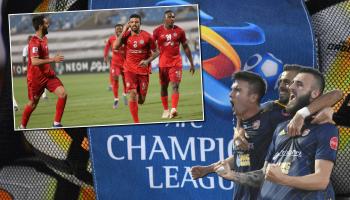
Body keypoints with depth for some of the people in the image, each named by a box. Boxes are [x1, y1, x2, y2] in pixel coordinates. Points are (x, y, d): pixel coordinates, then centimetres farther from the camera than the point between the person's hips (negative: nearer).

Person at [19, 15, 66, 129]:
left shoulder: (44, 38, 8)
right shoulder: (34, 42, -21)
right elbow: (34, 61, -34)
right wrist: (53, 60, -34)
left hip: (48, 74, 7)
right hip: (36, 77, -7)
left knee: (63, 94, -11)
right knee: (33, 103, 8)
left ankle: (56, 123, -3)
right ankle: (22, 126, 30)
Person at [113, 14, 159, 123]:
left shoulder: (147, 36, -5)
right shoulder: (126, 35, 0)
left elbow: (156, 52, 2)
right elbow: (115, 47, -13)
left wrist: (147, 61, -15)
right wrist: (123, 32, -13)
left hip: (143, 69, 0)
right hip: (130, 69, 0)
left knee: (141, 99, 5)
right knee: (132, 94, -16)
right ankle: (136, 122, -10)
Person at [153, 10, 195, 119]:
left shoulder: (179, 31, 3)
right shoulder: (158, 31, -1)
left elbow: (186, 47, 9)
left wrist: (191, 63, 9)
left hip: (176, 62, 0)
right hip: (163, 63, 0)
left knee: (175, 86, -14)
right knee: (163, 87, 9)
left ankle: (174, 109, -24)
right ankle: (166, 110, 21)